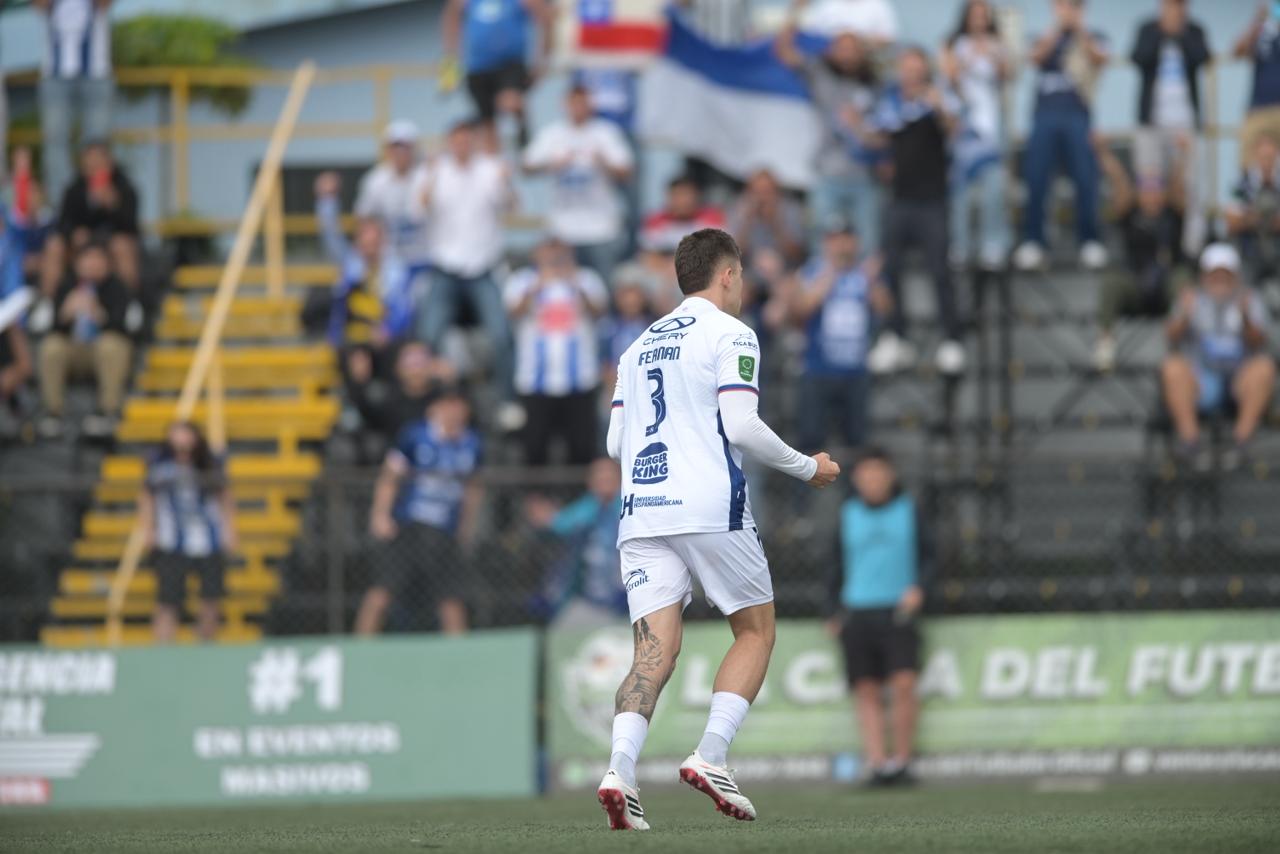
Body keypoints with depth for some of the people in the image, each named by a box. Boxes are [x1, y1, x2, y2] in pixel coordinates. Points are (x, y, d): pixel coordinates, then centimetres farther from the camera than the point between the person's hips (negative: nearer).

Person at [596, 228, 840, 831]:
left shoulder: (641, 346, 20)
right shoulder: (730, 335, -1)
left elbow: (616, 442, 18)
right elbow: (741, 425, -11)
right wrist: (808, 468, 2)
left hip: (641, 513, 5)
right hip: (711, 508, -5)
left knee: (654, 651, -2)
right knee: (756, 631, 11)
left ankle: (620, 769, -23)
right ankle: (710, 756, -4)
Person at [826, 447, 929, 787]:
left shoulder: (909, 511, 8)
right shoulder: (848, 515, 12)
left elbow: (927, 556, 10)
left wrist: (917, 587, -8)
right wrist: (835, 612, 14)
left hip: (898, 610, -2)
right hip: (857, 612, 2)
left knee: (903, 683, -16)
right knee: (867, 691, -5)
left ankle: (902, 759, -6)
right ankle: (877, 763, -8)